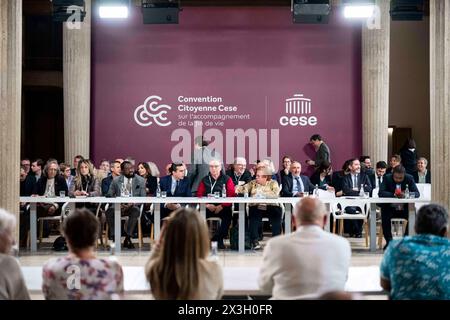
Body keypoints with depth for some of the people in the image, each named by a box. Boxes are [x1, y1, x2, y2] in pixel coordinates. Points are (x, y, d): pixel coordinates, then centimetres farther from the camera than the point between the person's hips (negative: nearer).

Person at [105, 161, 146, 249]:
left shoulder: (141, 180, 10)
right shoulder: (116, 181, 12)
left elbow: (143, 197, 4)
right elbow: (109, 195, 8)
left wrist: (133, 203, -16)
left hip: (133, 206, -1)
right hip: (119, 205, 1)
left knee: (136, 210, -36)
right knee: (109, 211, -32)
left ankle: (127, 238, -26)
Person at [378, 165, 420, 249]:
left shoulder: (409, 178, -6)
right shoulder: (387, 178, -8)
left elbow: (417, 193, -14)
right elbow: (380, 193, -18)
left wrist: (405, 195, -34)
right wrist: (393, 195, -34)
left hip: (405, 208, 1)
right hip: (390, 209, -1)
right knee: (384, 215, -31)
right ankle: (389, 241, -13)